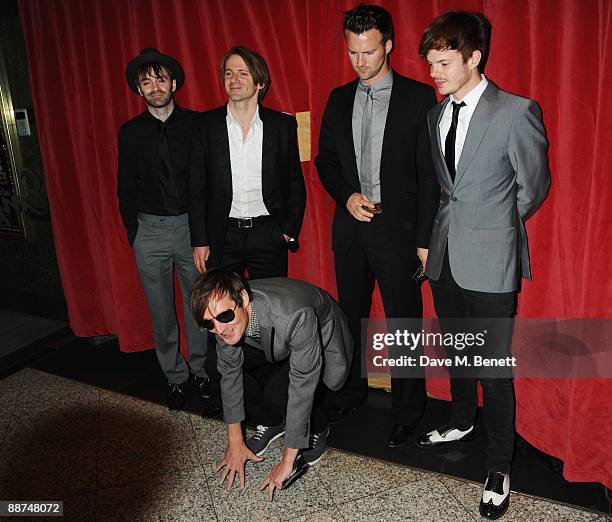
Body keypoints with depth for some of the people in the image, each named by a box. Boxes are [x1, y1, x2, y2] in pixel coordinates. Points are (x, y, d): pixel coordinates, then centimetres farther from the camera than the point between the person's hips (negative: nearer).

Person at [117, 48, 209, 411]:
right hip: (150, 231, 2)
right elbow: (126, 188, 9)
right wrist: (134, 233, 5)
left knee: (198, 304, 9)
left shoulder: (196, 124, -2)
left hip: (191, 225, -1)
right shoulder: (131, 132, 3)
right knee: (162, 311, 10)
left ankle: (201, 369, 29)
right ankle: (176, 376, 26)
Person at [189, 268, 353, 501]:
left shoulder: (295, 316, -44)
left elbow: (302, 387, -36)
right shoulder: (227, 321, -25)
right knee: (220, 364, -13)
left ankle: (318, 427, 4)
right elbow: (230, 370, -11)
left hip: (323, 340, -5)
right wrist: (235, 442, -5)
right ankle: (274, 422, 8)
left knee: (277, 394, -30)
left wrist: (287, 461, -28)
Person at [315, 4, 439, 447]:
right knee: (352, 316, 17)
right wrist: (347, 195, -8)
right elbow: (325, 160, 12)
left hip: (398, 228, -4)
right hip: (350, 227, 5)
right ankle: (353, 390, 37)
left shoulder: (419, 97, -4)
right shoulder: (339, 99, 9)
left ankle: (408, 409, 23)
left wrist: (425, 239, -11)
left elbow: (429, 173, -7)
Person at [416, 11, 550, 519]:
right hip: (445, 255, 6)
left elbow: (533, 187, -1)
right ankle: (462, 422, 44)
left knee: (495, 367, 3)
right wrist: (461, 220, 10)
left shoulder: (517, 112, -11)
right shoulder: (436, 115, 7)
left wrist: (494, 227, 8)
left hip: (491, 263, -6)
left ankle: (500, 467, 20)